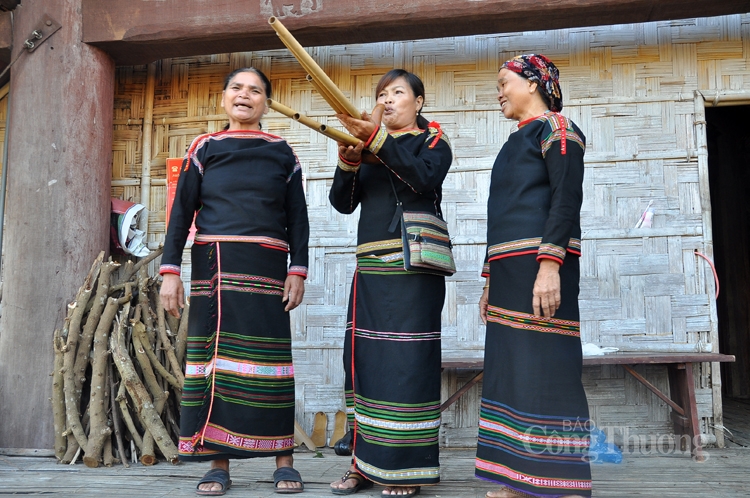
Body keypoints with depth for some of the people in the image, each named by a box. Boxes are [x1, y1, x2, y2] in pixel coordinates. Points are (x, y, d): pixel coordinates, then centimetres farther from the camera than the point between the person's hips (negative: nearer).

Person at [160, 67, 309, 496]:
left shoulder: (283, 153, 13)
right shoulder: (205, 147, 13)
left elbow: (297, 218, 10)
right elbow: (182, 212, 8)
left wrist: (298, 270, -2)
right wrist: (171, 271, -1)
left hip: (266, 268, 0)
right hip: (213, 267, 1)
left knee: (271, 358, -1)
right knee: (214, 357, 1)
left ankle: (284, 460, 7)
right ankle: (219, 463, 9)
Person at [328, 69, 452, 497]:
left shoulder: (433, 140, 9)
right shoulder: (368, 149, 21)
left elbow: (425, 178, -14)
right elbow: (343, 202, 10)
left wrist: (376, 138, -20)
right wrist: (349, 159, -7)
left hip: (413, 265, -5)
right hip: (371, 267, 5)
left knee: (407, 360, -9)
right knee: (363, 359, 3)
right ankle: (365, 462, 11)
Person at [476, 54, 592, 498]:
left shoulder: (555, 127, 0)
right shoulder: (516, 142, 25)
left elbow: (568, 198, -13)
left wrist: (550, 264, -24)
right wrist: (491, 280, 21)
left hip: (540, 266, -9)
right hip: (510, 270, 9)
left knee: (548, 371, -10)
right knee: (514, 372, 6)